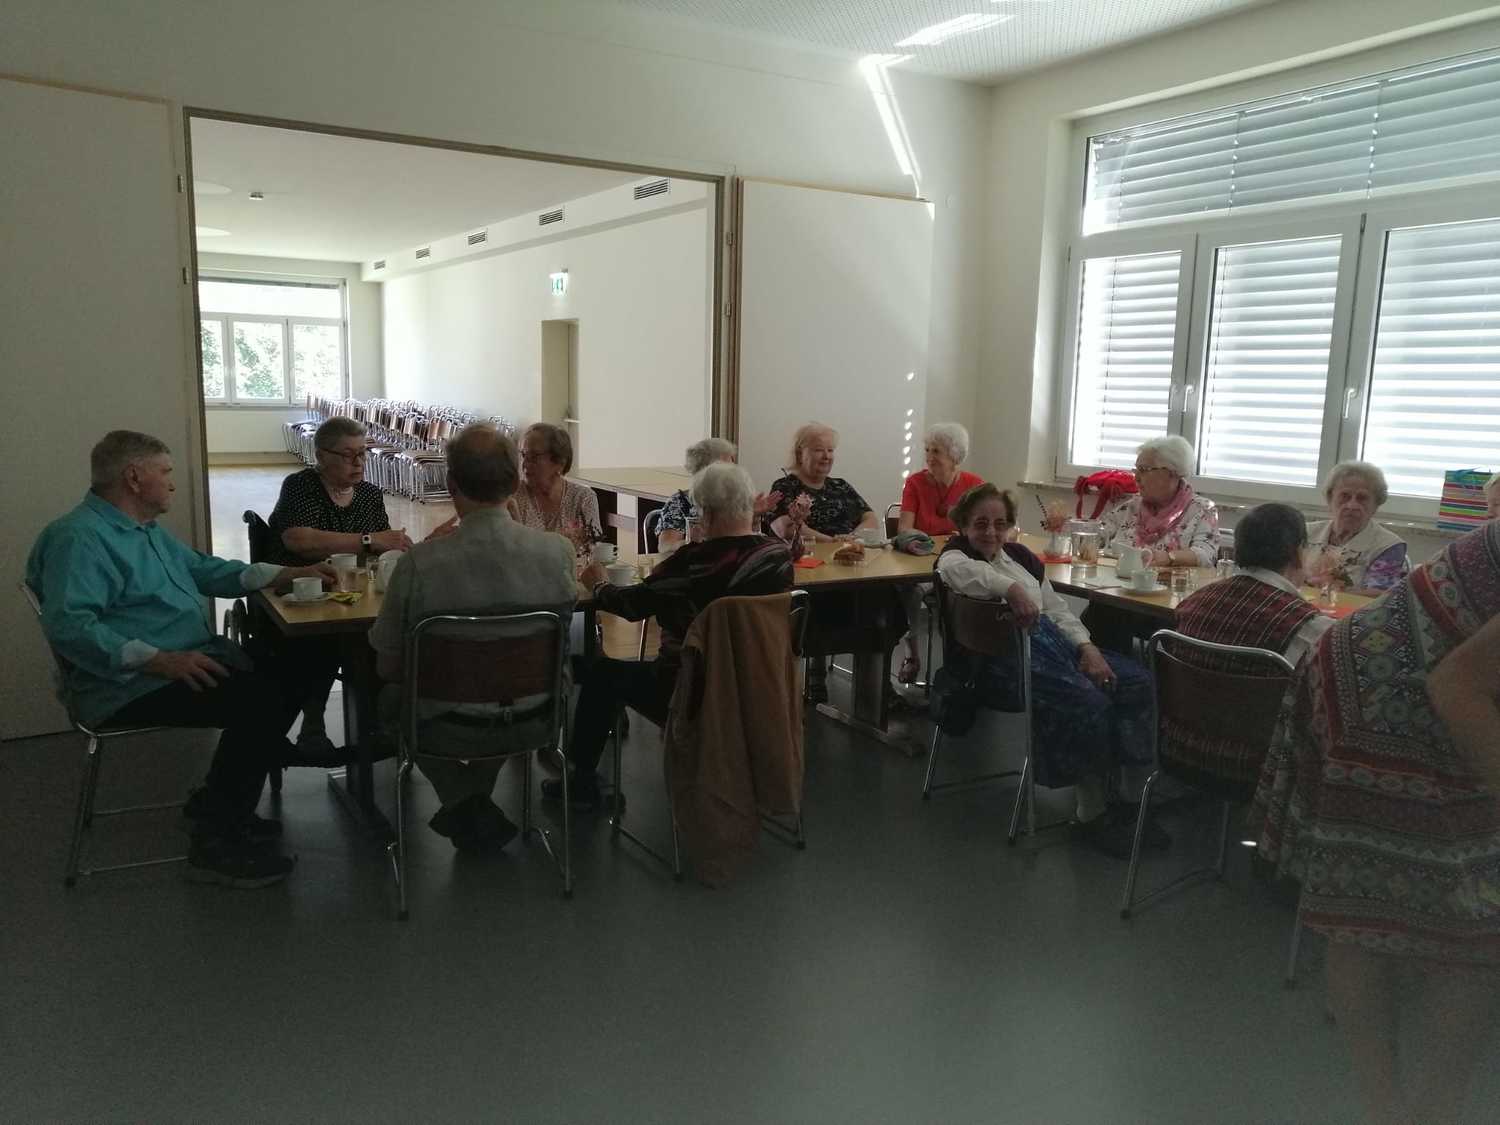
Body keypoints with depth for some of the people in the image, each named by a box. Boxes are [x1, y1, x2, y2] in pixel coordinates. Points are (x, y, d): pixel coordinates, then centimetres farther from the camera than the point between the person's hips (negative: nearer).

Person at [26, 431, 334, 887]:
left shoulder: (148, 530, 19)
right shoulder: (77, 537, -14)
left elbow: (206, 569, 28)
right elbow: (68, 626, -26)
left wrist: (288, 574, 19)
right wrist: (160, 660, -31)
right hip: (130, 686, -10)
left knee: (288, 675, 2)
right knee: (258, 702, -26)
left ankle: (218, 804, 10)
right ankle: (217, 844, -14)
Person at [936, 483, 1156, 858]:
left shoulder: (1021, 555, 24)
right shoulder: (955, 556, 3)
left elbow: (1057, 609, 21)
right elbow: (958, 570, -25)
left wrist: (1086, 646, 3)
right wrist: (1011, 587, -40)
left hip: (1051, 642, 8)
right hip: (1001, 656, -8)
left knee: (1136, 682, -11)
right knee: (1087, 701, -28)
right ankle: (1092, 813, -12)